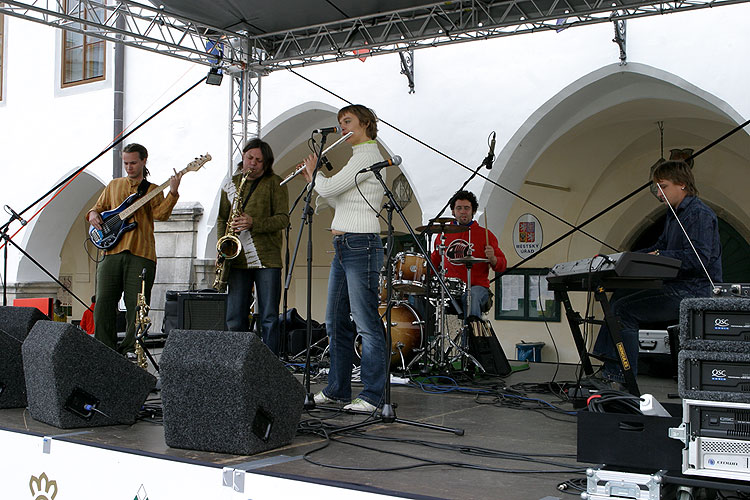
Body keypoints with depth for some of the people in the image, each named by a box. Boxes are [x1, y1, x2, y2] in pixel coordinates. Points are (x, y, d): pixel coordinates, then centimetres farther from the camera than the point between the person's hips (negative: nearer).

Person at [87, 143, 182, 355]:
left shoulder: (153, 190, 12)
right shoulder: (114, 185, 21)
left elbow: (160, 214, -5)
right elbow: (99, 207, 27)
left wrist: (172, 192, -19)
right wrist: (93, 215, 4)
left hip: (141, 254, -2)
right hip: (112, 252, 2)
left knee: (136, 306, -4)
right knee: (103, 303, -3)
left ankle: (129, 351, 7)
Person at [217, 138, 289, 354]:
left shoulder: (275, 183, 3)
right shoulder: (230, 184, 15)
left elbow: (283, 218, -4)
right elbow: (222, 218, 19)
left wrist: (254, 223, -19)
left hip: (267, 259, -3)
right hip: (237, 260, 3)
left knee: (269, 318, 0)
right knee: (235, 319, 2)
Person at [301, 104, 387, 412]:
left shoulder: (368, 155, -10)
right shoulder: (358, 157, 21)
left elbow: (329, 188, -14)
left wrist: (315, 172, 5)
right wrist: (314, 180, 20)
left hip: (361, 246, -10)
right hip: (342, 248, 10)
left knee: (366, 324, -7)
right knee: (336, 323, 13)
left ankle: (372, 395, -1)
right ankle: (337, 389, 21)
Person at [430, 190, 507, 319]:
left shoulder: (485, 234, 7)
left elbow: (502, 266, 5)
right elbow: (434, 261, 28)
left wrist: (492, 258, -17)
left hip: (477, 287, -2)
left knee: (472, 296, -37)